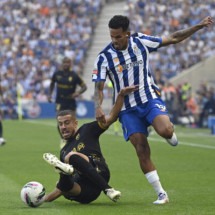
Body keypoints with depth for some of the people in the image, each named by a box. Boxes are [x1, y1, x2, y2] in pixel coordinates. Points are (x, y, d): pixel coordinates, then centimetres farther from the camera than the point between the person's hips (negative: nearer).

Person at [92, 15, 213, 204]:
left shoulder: (140, 41, -6)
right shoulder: (104, 57, -8)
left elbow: (173, 39, 3)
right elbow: (99, 87, -8)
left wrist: (198, 26, -1)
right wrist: (98, 107, -27)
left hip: (150, 99, -1)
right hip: (128, 109, 1)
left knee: (165, 130, -30)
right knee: (142, 151, -7)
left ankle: (170, 131, 10)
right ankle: (161, 194, 2)